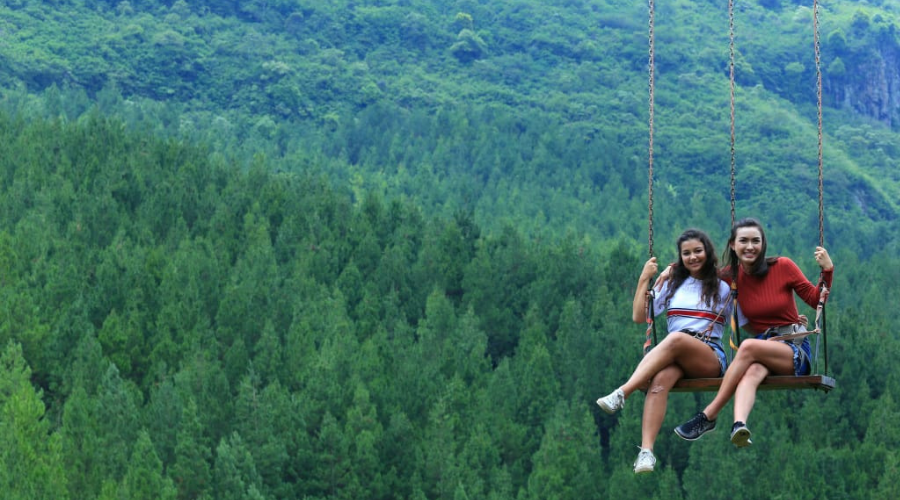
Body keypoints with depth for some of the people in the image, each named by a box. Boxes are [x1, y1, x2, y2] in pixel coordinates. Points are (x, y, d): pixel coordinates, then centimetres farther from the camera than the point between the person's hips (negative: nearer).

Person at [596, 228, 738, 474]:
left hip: (711, 358, -2)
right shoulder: (673, 284, 22)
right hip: (672, 357, 2)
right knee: (661, 379, -36)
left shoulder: (722, 288, 17)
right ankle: (646, 451, -51)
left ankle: (621, 394, -46)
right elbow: (639, 317, 14)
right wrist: (644, 280, 8)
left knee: (676, 339, -37)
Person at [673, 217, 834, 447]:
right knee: (753, 370, -35)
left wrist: (827, 270, -13)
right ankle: (739, 426, -62)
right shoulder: (730, 276, 4)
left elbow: (816, 300, 2)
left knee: (749, 347, -33)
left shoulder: (783, 266, -4)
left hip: (795, 349, -2)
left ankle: (708, 415, -31)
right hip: (762, 347, 2)